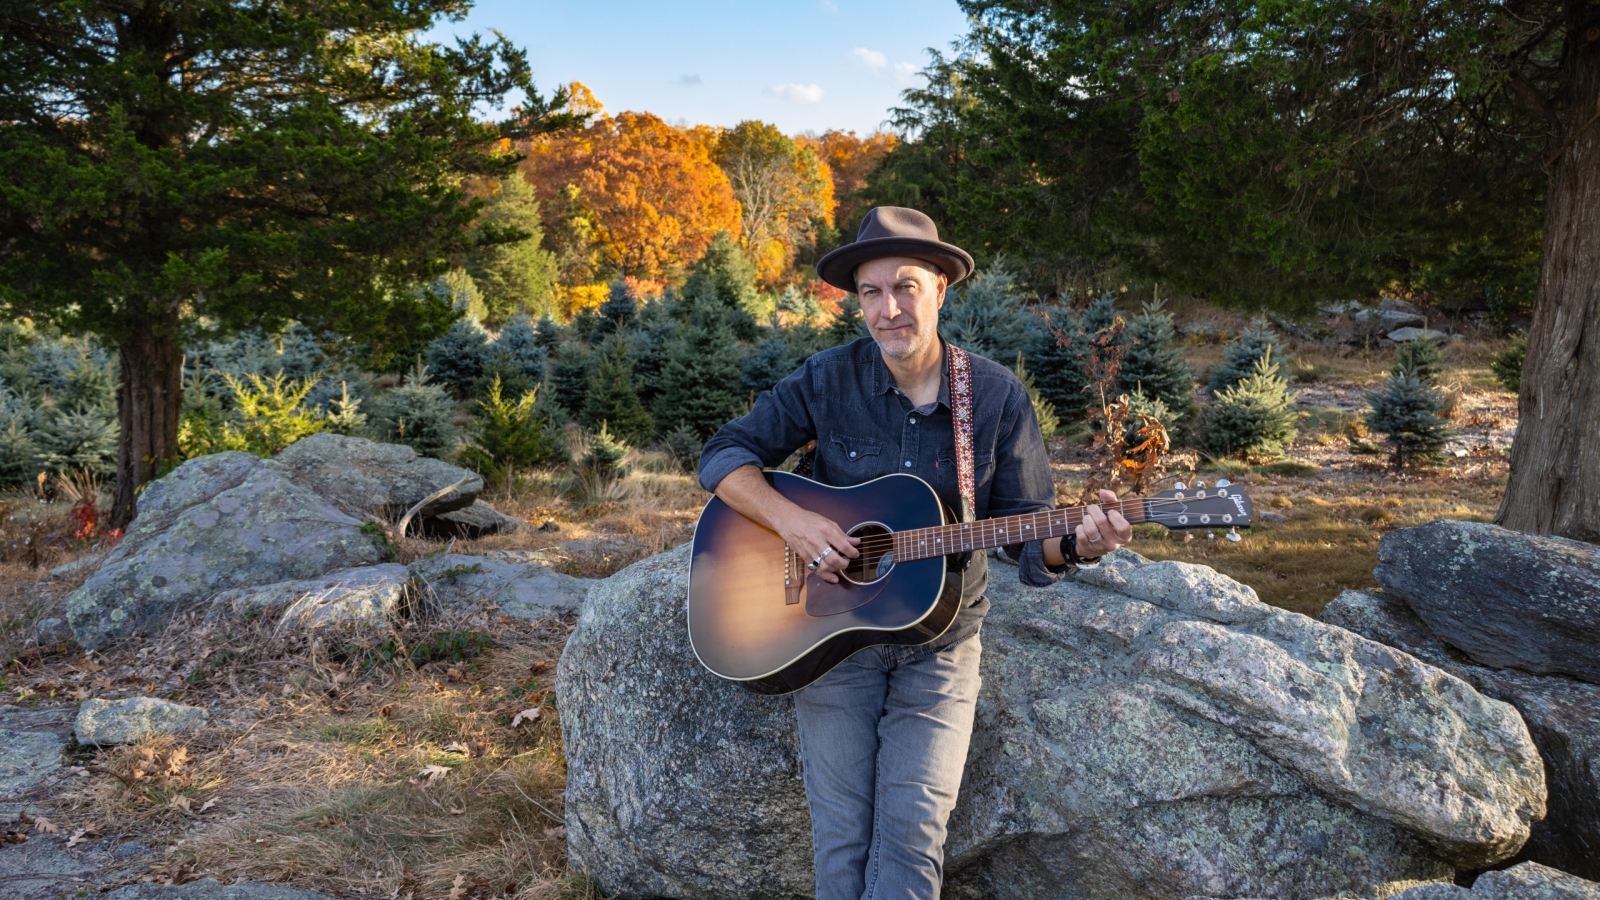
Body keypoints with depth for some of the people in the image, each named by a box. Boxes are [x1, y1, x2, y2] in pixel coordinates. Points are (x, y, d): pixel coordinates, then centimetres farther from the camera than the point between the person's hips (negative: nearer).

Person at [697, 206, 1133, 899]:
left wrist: (1073, 543, -22)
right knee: (840, 840, -3)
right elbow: (723, 455, -1)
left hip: (939, 641, 0)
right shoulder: (828, 380, -3)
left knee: (912, 831, -12)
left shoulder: (997, 396, -3)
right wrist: (789, 519, -18)